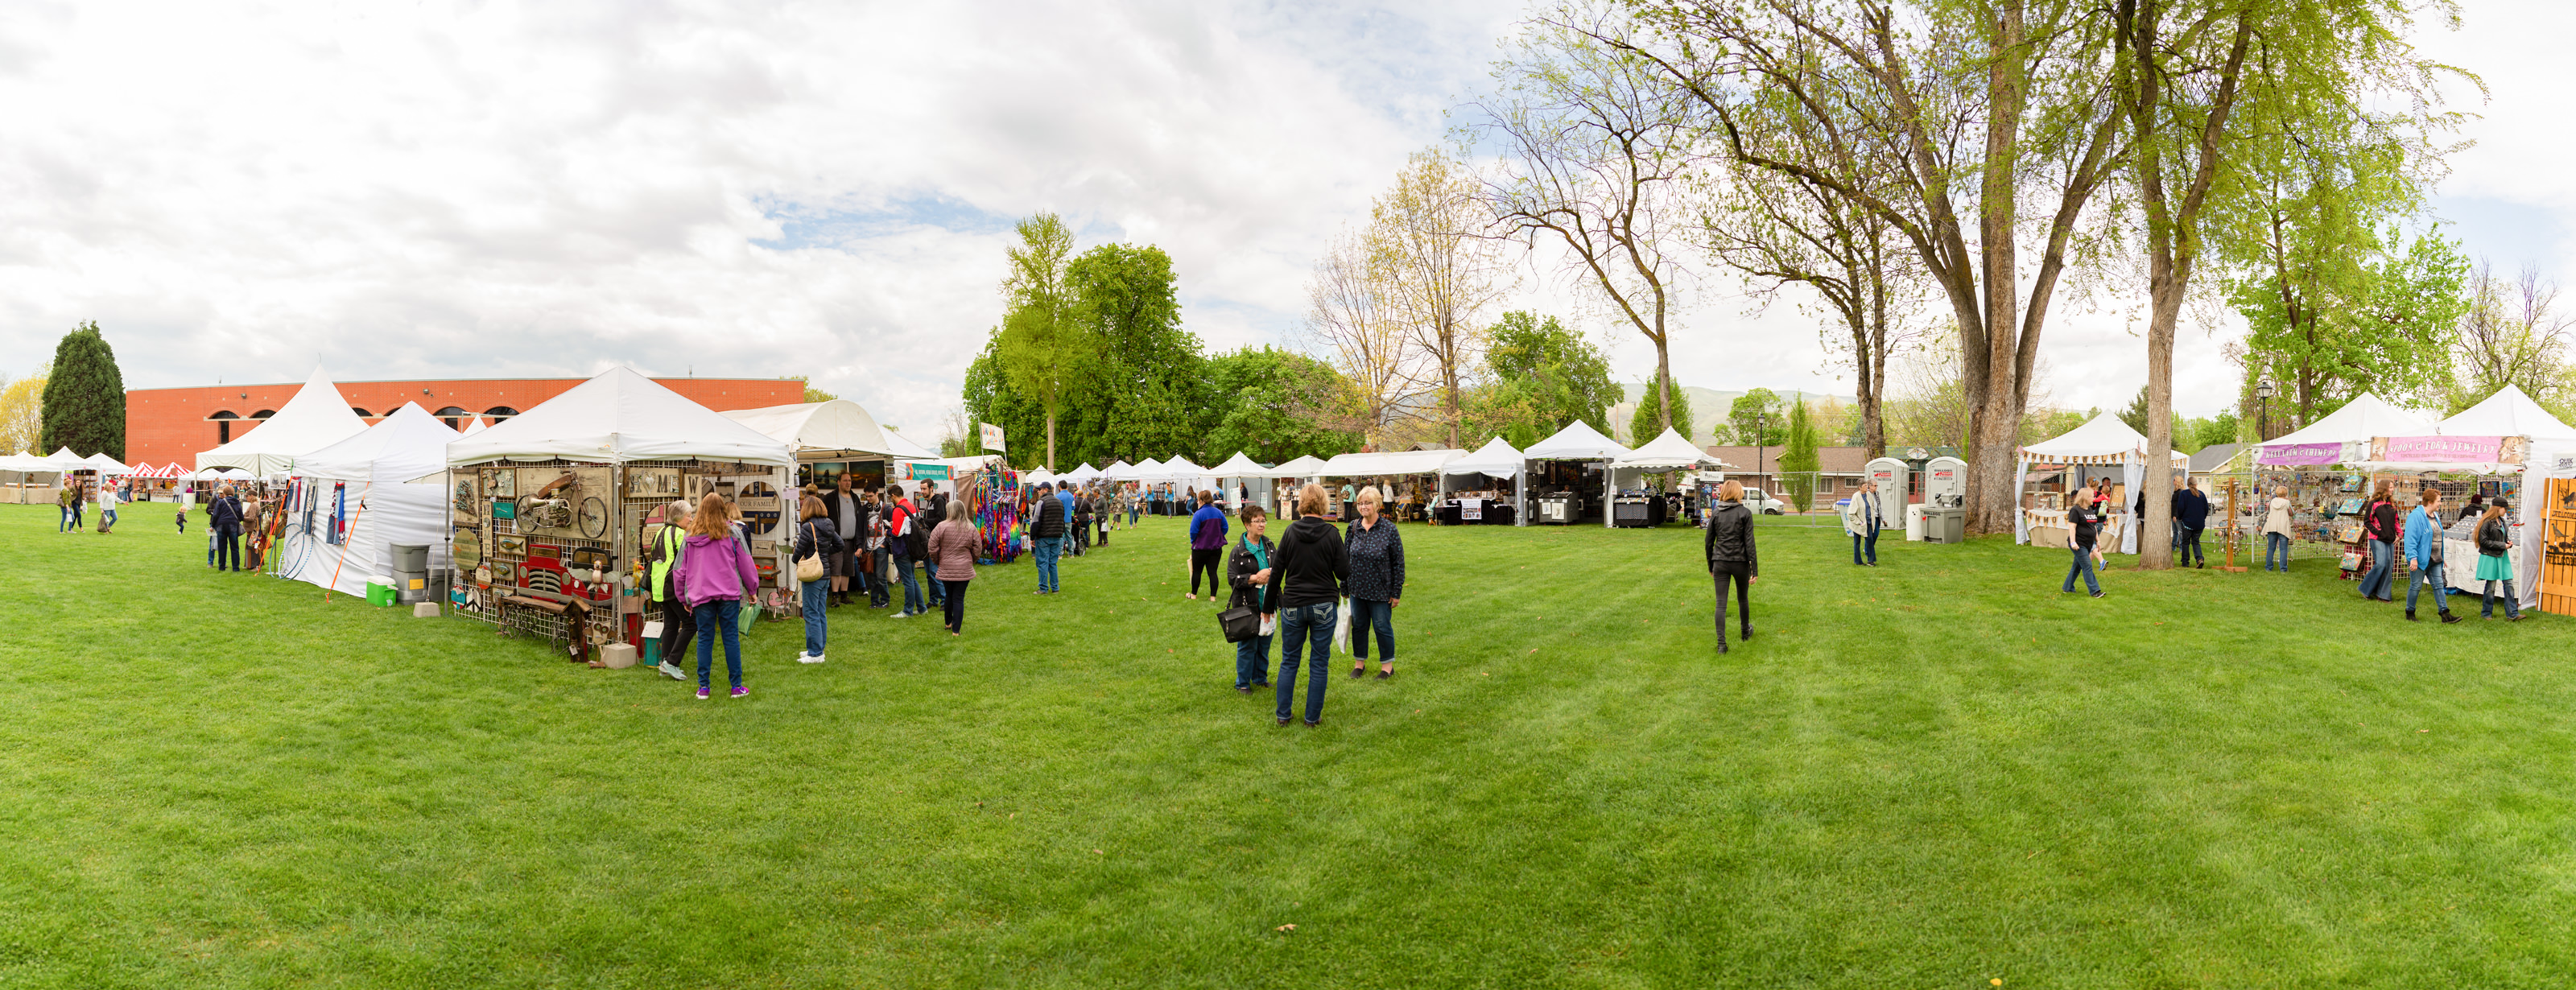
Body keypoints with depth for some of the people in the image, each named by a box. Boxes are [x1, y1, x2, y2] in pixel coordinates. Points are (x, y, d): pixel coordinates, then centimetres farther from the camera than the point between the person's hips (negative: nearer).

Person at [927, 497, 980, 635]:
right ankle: (956, 630, 4)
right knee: (959, 598, 3)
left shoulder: (942, 526, -8)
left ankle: (948, 623, 35)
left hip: (945, 568, 0)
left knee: (949, 595, 20)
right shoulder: (971, 528, -3)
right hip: (964, 570, 0)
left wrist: (936, 562, 11)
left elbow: (932, 548, -6)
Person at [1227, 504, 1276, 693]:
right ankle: (1243, 682, 14)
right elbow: (1232, 579, -11)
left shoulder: (1269, 546, 7)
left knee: (1264, 643, 13)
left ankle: (1260, 678, 29)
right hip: (1247, 606, -5)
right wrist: (1255, 578, -19)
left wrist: (1270, 574, -4)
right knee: (1247, 645, 0)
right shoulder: (1238, 551, -9)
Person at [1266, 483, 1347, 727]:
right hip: (1324, 606, -1)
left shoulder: (1290, 531, -4)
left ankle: (1283, 715, 18)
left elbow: (1277, 571, -1)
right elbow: (1344, 573, -6)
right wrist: (1345, 554, 14)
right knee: (1319, 664, 9)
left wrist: (1269, 605, 9)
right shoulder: (1331, 534, -7)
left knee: (1289, 661, 13)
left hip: (1293, 606, 1)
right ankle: (1313, 717, 14)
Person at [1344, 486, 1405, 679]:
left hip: (1381, 591, -4)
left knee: (1382, 627, 6)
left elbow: (1398, 563, -6)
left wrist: (1396, 592, -7)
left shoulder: (1389, 529, -10)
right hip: (1357, 589, 4)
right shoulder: (1353, 528, 0)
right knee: (1358, 625, 13)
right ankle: (1359, 663, 30)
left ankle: (1387, 665, 23)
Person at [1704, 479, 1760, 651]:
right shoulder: (1745, 513, -7)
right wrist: (1754, 569, -6)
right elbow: (1749, 542, -9)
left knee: (1721, 604, 1)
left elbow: (1708, 541, 5)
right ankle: (1746, 632, 41)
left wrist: (1710, 565, 17)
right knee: (1743, 599, 20)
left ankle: (1721, 643, -6)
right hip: (1740, 562, -1)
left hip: (1720, 562, 1)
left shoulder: (1716, 513, 1)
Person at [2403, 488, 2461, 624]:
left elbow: (2438, 538, 21)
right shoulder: (2416, 516, -14)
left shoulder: (2435, 516, 14)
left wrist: (2441, 558, 21)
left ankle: (2445, 614, 4)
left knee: (2439, 585, 5)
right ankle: (2410, 614, 11)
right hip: (2421, 559, -8)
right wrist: (2413, 557, -24)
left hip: (2434, 560, 8)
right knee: (2416, 586, 0)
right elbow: (2410, 538, -19)